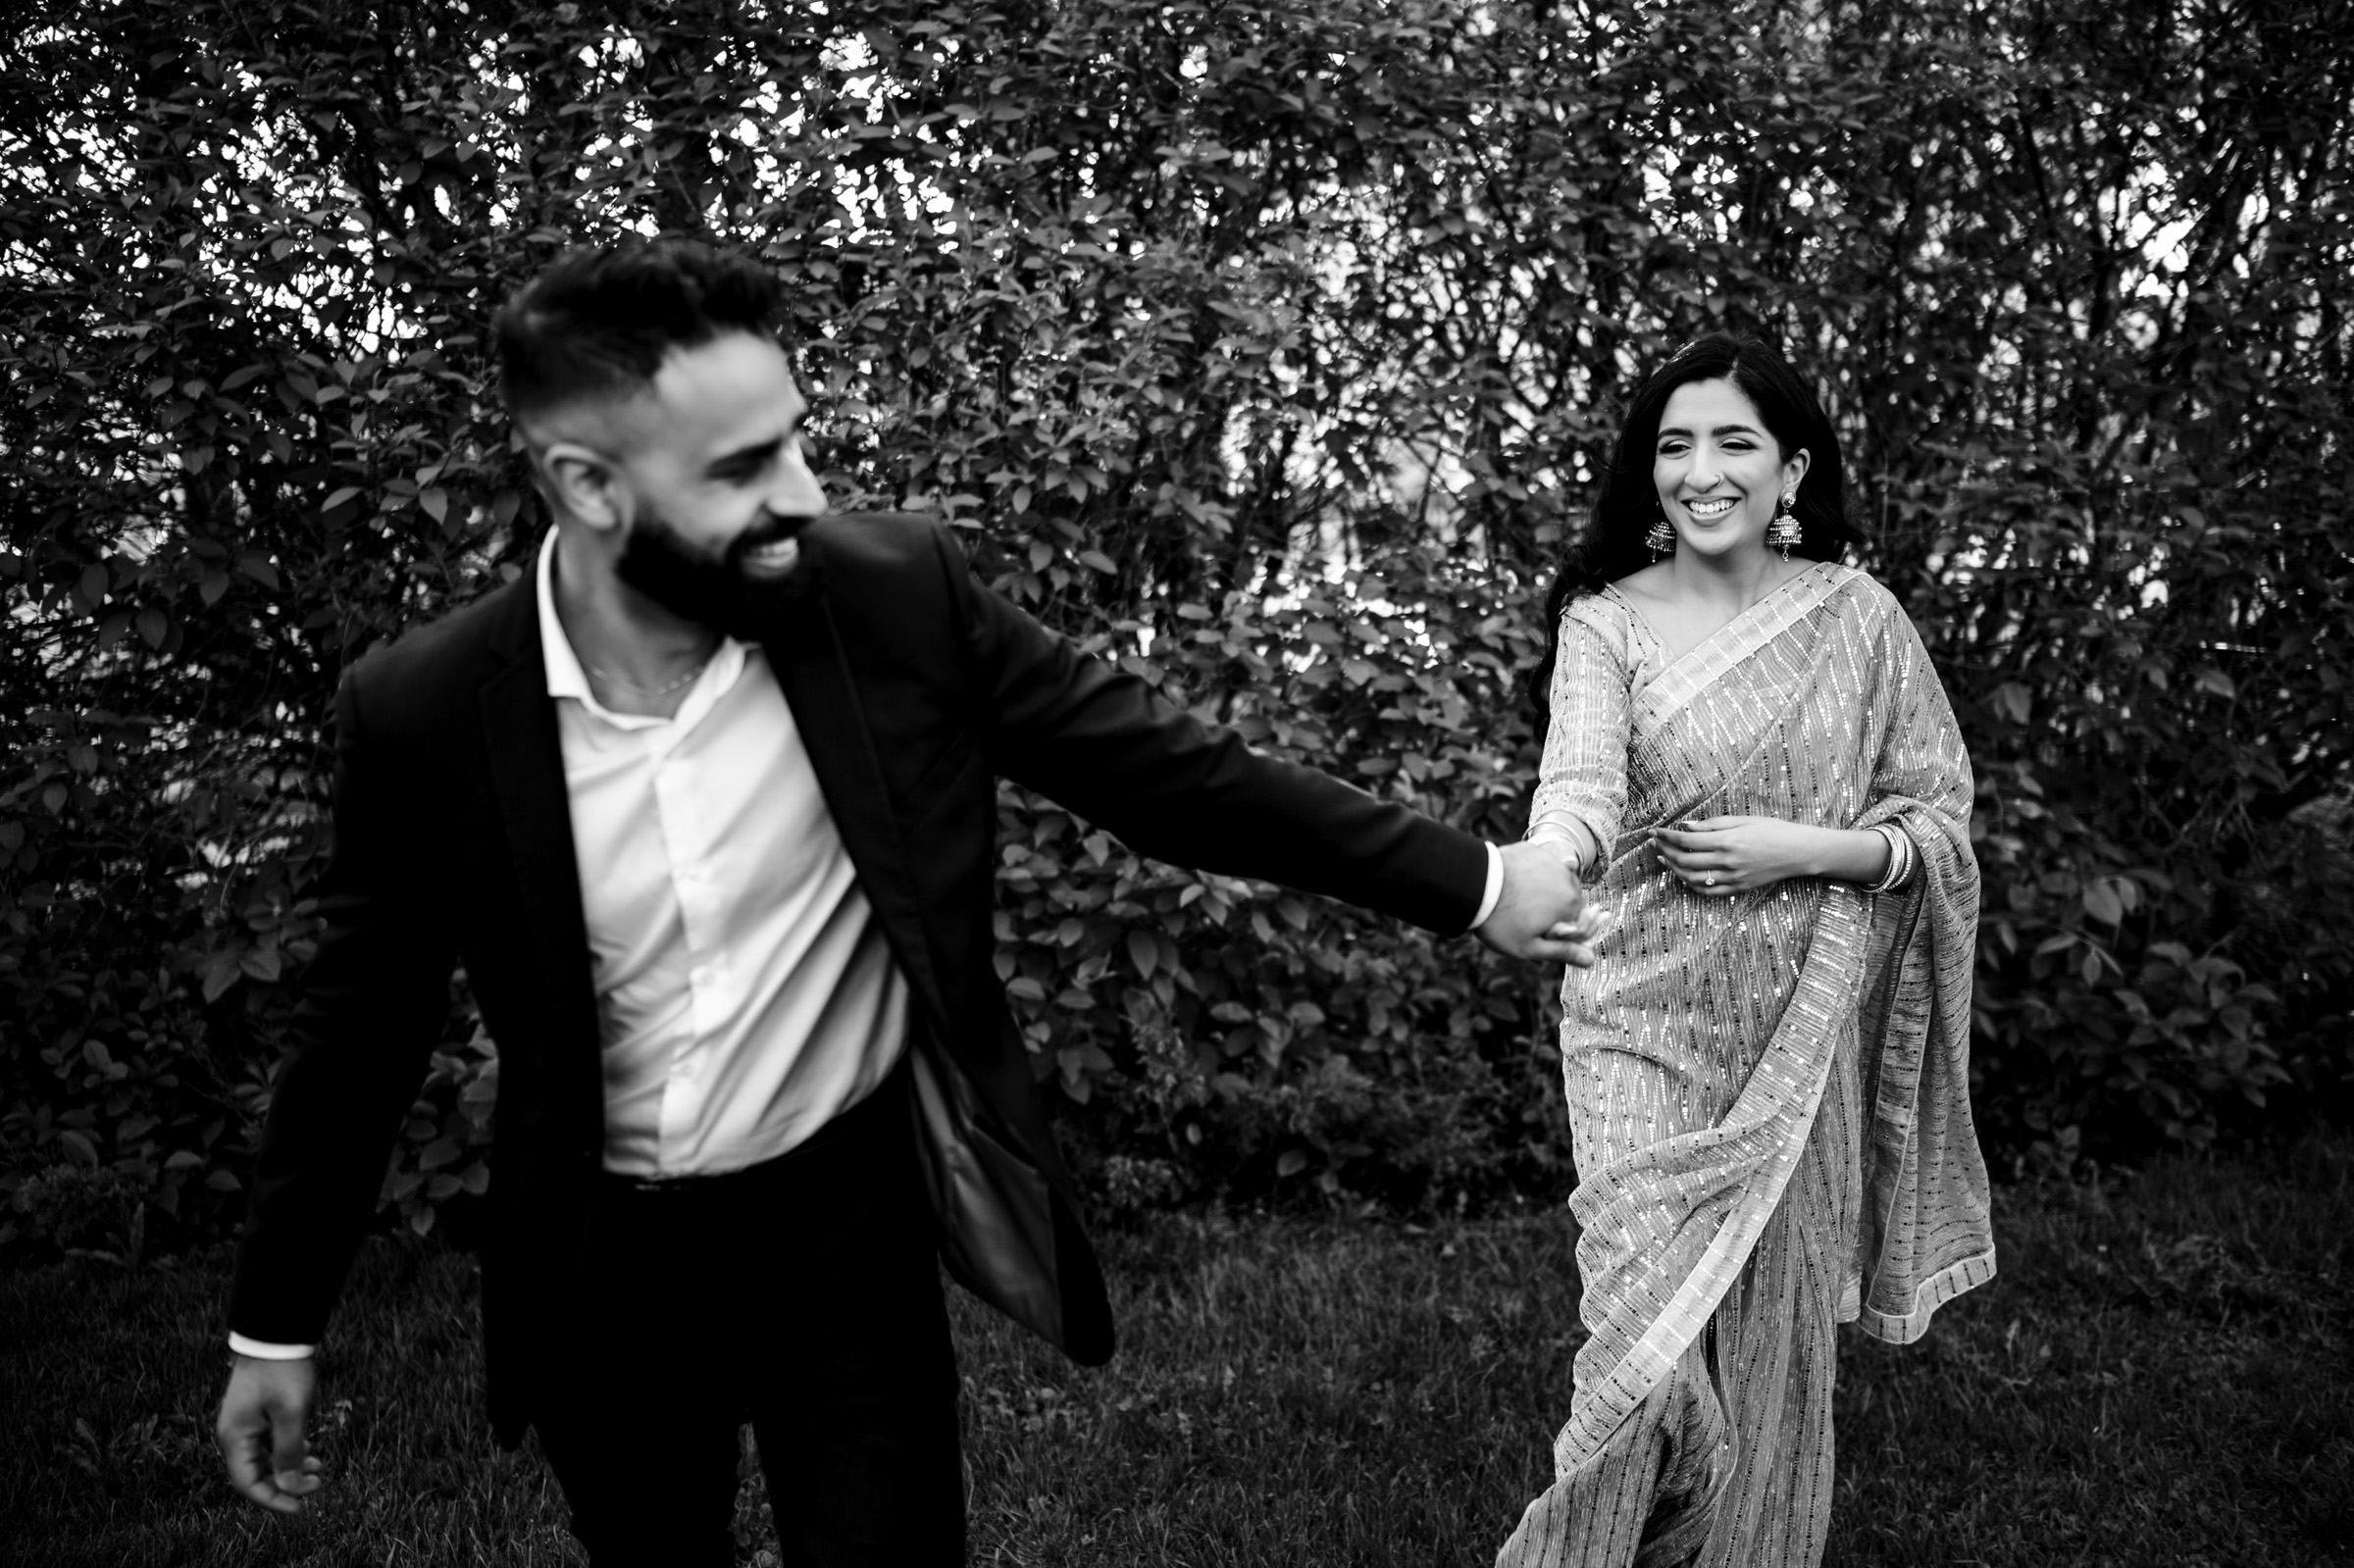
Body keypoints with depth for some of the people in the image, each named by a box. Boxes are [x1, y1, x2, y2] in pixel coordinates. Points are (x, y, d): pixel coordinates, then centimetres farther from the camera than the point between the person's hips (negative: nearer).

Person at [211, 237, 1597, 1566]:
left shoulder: (899, 596, -16)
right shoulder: (424, 711, -15)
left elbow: (1158, 765, -8)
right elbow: (363, 1028, -2)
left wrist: (1471, 884, -6)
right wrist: (277, 1323, 5)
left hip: (850, 1216, -1)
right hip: (598, 1258, 1)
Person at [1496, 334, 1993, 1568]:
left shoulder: (1857, 618, 1)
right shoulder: (1605, 620, -3)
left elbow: (1939, 829, 4)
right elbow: (1581, 783, -21)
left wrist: (1797, 848, -13)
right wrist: (1535, 874, -43)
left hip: (1802, 1038, 2)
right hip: (1645, 1025, -2)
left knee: (1774, 1344, 10)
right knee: (1651, 1344, -10)